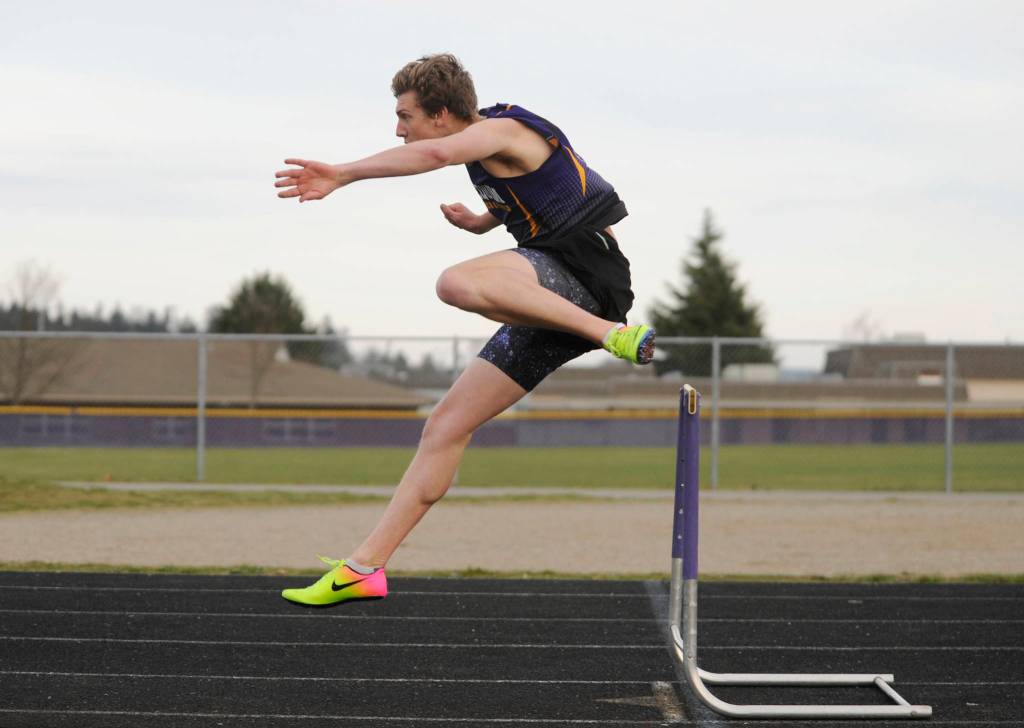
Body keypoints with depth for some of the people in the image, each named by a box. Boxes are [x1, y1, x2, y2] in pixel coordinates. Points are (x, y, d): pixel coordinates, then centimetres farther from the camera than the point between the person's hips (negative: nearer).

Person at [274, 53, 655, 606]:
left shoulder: (501, 129, -9)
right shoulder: (490, 152, 20)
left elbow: (436, 153, -32)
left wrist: (343, 175, -35)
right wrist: (480, 221, 25)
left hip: (586, 263, -10)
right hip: (552, 305, 10)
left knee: (457, 284, -37)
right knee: (446, 425, 5)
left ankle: (612, 333, -33)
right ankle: (363, 568, 7)